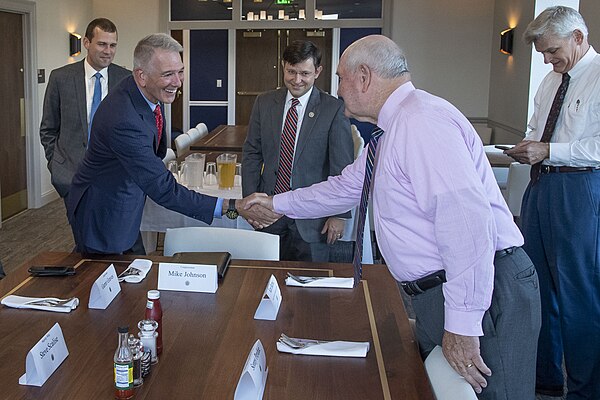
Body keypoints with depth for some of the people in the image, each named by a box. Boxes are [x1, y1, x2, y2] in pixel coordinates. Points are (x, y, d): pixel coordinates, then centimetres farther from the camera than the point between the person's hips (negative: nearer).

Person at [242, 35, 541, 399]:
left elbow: (466, 218, -27)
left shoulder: (421, 119, -18)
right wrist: (277, 203, 35)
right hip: (436, 293, 10)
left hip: (487, 295, -10)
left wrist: (463, 324, -26)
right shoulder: (393, 131, 16)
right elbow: (346, 188, 30)